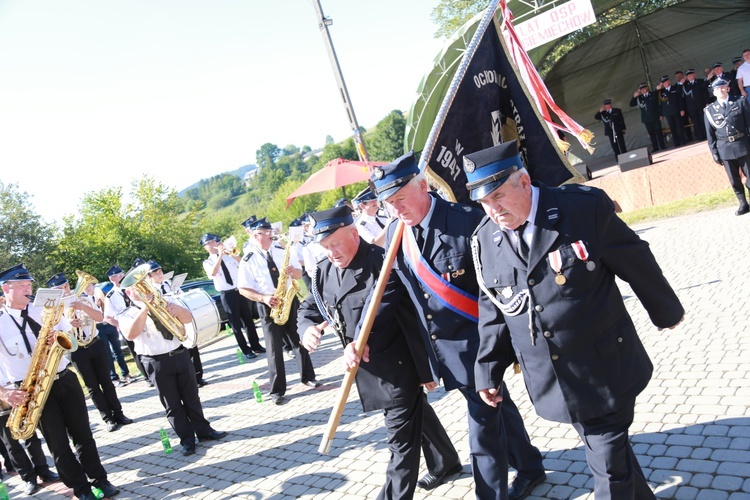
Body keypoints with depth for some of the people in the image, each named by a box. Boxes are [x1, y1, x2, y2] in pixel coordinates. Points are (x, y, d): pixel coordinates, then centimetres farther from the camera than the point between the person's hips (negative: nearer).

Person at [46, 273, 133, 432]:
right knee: (93, 387, 4)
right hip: (77, 351, -1)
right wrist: (68, 325, -31)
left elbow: (100, 317, -11)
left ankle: (118, 414, 14)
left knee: (106, 382, 7)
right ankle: (108, 419, 10)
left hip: (95, 345, 2)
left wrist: (83, 307, -27)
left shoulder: (83, 299, 1)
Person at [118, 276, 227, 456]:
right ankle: (187, 440, 13)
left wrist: (177, 309, -16)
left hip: (180, 355, 3)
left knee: (191, 397, 11)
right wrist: (145, 308, -22)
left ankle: (204, 430, 23)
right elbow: (130, 335, -19)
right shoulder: (127, 314, 2)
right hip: (156, 362, -3)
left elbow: (188, 318, 6)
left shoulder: (162, 302, 12)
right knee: (172, 404, 4)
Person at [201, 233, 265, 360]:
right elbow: (213, 273, -21)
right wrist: (220, 255, -23)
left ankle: (256, 345, 22)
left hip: (240, 291, 2)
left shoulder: (229, 255, 8)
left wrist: (234, 254, -15)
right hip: (227, 295, -2)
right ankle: (246, 350, 15)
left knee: (248, 319, 10)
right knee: (236, 323, 5)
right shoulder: (207, 262, 1)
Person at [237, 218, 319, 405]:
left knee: (299, 341, 10)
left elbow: (299, 274, 7)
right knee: (274, 348, 1)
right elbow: (243, 289, -6)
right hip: (268, 307, -3)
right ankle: (277, 390, 10)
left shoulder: (282, 251, 3)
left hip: (290, 300, 3)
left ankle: (308, 377, 26)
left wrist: (292, 271, -16)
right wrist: (263, 298, -19)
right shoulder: (248, 261, -6)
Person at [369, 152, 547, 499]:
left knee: (484, 426, 2)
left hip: (475, 342, -6)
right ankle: (529, 469, 46)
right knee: (497, 408, 24)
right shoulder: (394, 234, -1)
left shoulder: (466, 221, -20)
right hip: (439, 345, 6)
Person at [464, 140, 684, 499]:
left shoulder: (585, 207, -15)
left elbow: (637, 264, -2)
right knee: (607, 451, 20)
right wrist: (488, 371, 6)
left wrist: (666, 312, 11)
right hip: (553, 383, 4)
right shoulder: (484, 240, -3)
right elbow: (493, 309, 6)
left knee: (609, 467, 4)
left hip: (604, 371, -3)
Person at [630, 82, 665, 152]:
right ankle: (655, 148, 7)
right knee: (651, 134, 3)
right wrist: (634, 97, -11)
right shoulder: (639, 98, 9)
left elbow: (658, 104, 4)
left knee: (659, 133, 3)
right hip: (647, 119, 1)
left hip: (655, 118, -1)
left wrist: (660, 115, -3)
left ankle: (662, 146, 10)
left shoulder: (653, 95, 6)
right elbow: (631, 105, 3)